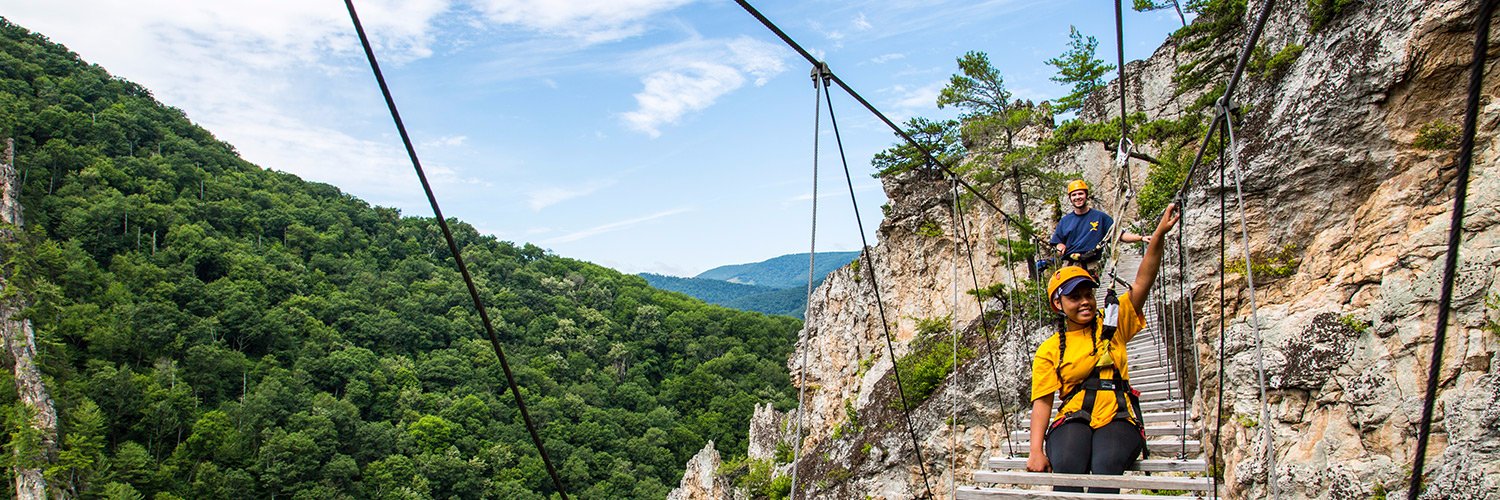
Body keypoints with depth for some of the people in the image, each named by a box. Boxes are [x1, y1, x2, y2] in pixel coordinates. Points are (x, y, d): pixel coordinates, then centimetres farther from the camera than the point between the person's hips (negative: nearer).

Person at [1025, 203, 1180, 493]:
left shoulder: (1112, 324, 14)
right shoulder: (1049, 350, 10)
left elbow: (1142, 282, 4)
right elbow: (1042, 401, 3)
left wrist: (1159, 234, -10)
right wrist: (1036, 451, -11)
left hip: (1117, 418, 1)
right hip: (1073, 419, 0)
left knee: (1104, 468, -34)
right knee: (1067, 468, -34)